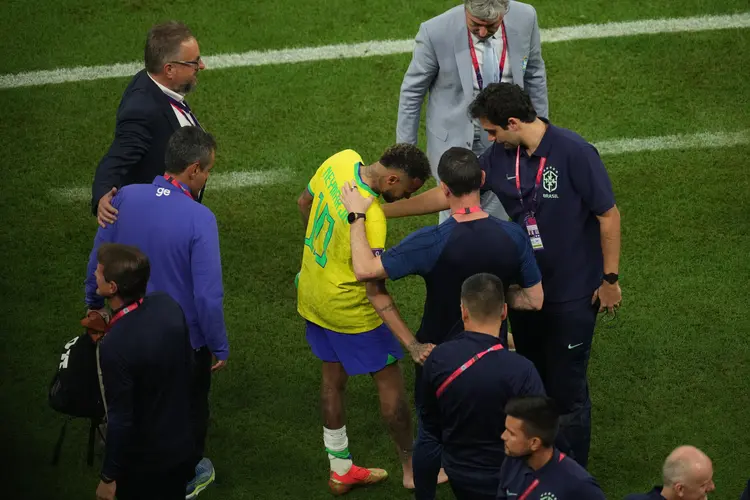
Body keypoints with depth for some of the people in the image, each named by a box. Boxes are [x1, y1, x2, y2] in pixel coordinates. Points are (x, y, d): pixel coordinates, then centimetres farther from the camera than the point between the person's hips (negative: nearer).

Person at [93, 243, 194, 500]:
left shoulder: (115, 346, -33)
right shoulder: (167, 305, -13)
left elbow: (120, 420, -25)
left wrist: (109, 477, -12)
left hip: (143, 460, -6)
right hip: (181, 444, 6)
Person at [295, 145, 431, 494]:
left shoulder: (341, 160, -13)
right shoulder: (371, 219, -35)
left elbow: (304, 202, 7)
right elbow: (375, 292, -31)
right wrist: (413, 345, -35)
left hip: (312, 294, 8)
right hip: (348, 310, -8)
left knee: (333, 378, 20)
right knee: (390, 384, 9)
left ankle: (340, 471, 33)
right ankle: (412, 470, 23)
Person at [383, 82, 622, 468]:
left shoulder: (574, 153, -20)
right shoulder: (501, 155, -3)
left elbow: (608, 214, -14)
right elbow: (448, 194, 5)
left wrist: (610, 279, -11)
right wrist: (381, 211, 4)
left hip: (573, 293, -6)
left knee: (566, 385, 2)